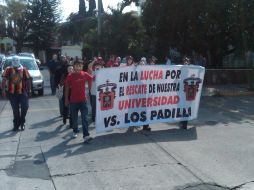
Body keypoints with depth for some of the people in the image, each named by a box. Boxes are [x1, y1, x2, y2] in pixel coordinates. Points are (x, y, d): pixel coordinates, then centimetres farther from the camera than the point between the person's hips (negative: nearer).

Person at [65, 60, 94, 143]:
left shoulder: (85, 74, -4)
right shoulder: (70, 76, -7)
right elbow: (67, 88, 1)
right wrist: (66, 99, 4)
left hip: (83, 100, 0)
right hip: (73, 101, 0)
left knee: (84, 118, -6)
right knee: (74, 118, 15)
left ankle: (86, 136, -7)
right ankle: (75, 131, 37)